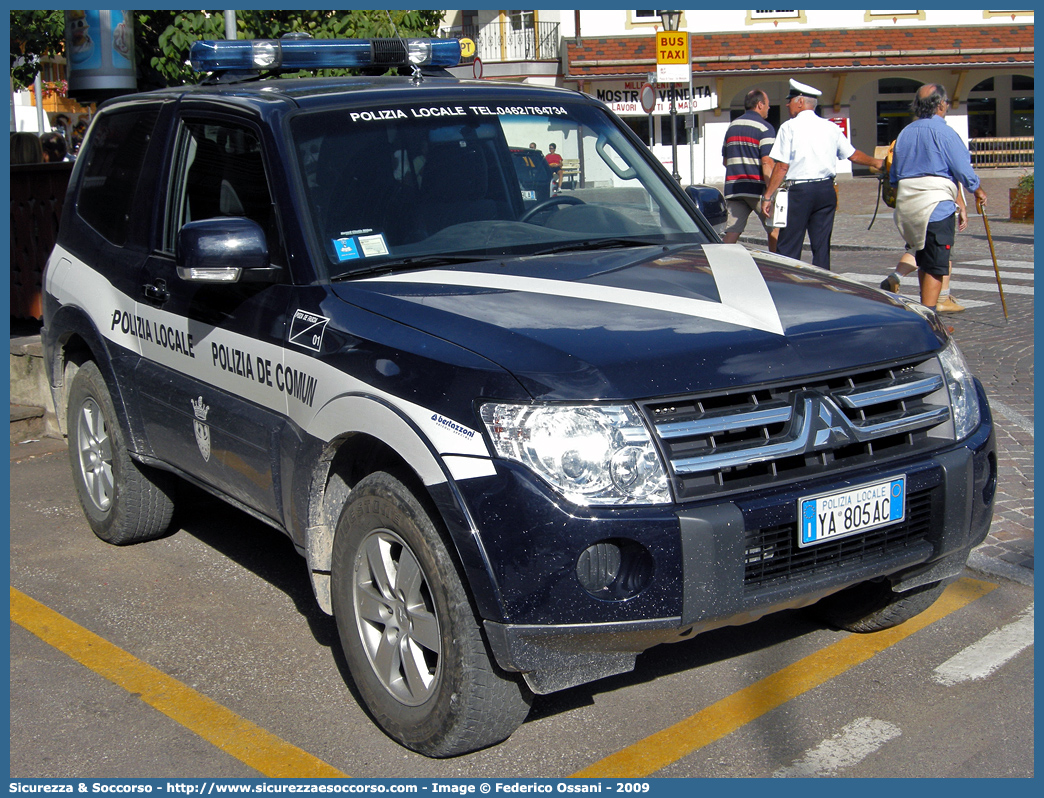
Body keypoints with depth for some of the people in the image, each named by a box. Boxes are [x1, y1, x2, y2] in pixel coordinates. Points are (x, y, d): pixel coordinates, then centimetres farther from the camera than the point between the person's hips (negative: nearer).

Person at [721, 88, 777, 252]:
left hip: (733, 188, 5)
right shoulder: (765, 128, -7)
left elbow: (725, 161, 20)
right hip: (757, 188, -5)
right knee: (774, 230, 12)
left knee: (731, 232, -1)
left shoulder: (732, 126, 14)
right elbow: (767, 163, -16)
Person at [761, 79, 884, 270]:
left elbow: (782, 166, -10)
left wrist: (767, 196, -7)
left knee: (788, 247, -2)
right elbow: (853, 155, 18)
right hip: (826, 190, 5)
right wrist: (876, 163, 35)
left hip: (799, 191, -5)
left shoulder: (789, 127, -4)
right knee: (821, 246, 9)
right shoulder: (831, 127, 10)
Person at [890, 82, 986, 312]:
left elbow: (894, 176, 18)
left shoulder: (905, 133, 12)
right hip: (936, 204, -7)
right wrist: (978, 191, 9)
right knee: (936, 266, -5)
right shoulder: (944, 132, -9)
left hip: (907, 206, 7)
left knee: (924, 262, 18)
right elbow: (963, 170, -8)